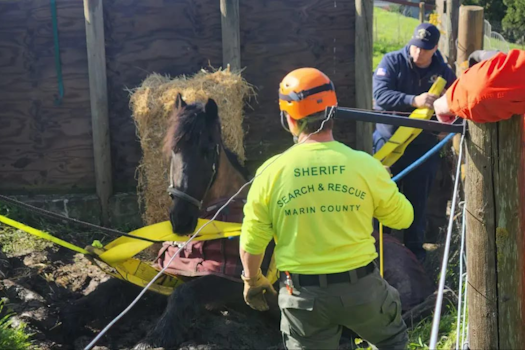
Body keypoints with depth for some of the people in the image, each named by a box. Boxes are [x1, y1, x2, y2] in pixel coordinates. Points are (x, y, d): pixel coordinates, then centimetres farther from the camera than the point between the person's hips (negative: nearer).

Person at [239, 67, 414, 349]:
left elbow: (252, 242, -2)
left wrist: (252, 280, 18)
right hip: (360, 285, 0)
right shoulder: (366, 166, -10)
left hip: (302, 293, 0)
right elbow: (403, 218, 5)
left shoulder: (270, 172, -10)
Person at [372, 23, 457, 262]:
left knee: (417, 199, 9)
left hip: (423, 146, 2)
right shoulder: (392, 62, -7)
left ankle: (415, 247, 23)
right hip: (389, 141, -1)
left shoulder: (443, 71, 1)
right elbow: (380, 95, -22)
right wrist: (414, 101, -35)